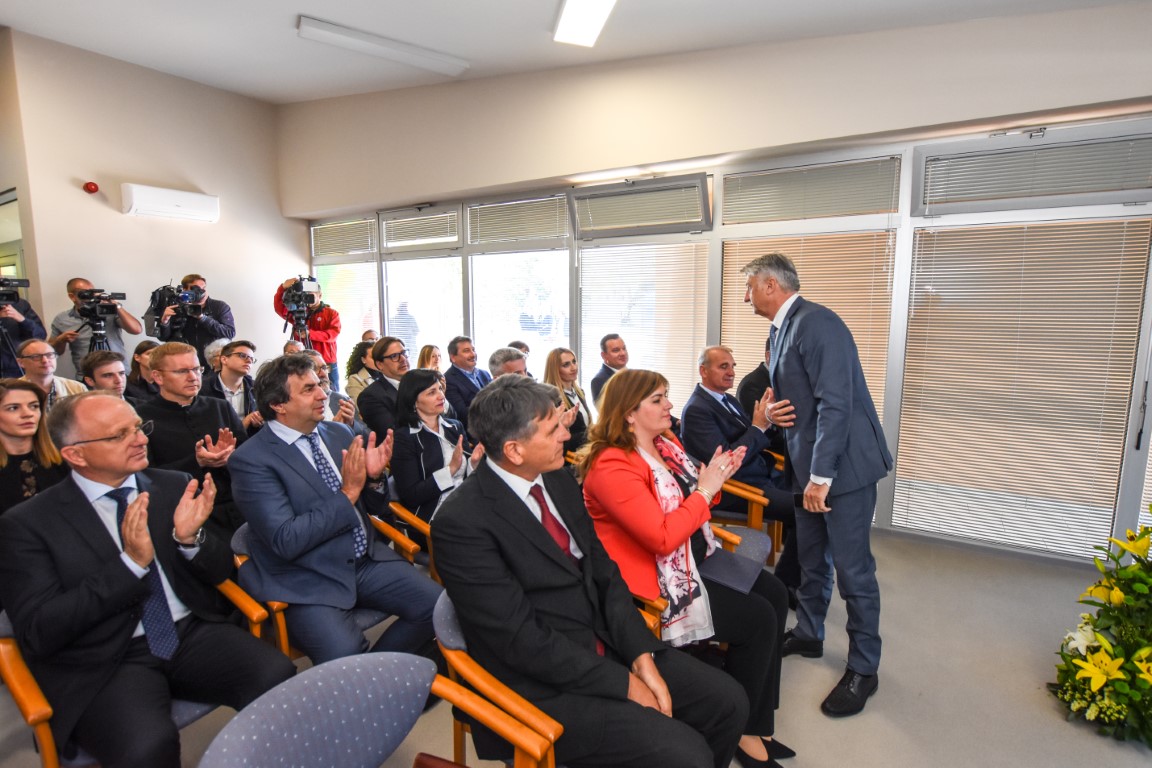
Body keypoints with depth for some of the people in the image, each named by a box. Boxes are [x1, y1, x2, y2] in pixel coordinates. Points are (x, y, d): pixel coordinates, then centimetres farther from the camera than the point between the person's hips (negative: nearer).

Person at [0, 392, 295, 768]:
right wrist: (130, 563, -21)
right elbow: (38, 634, -9)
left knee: (279, 678, -24)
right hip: (104, 661, -2)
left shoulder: (175, 486, 5)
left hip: (193, 632, 3)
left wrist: (190, 538, -14)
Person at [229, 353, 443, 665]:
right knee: (345, 657, -29)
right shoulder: (252, 459, -10)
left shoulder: (339, 433, 7)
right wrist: (347, 493, -21)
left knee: (437, 604, -11)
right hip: (307, 579, -5)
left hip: (367, 559, 6)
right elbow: (286, 541, -18)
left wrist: (374, 477, -8)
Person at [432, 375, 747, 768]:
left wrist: (642, 657, -8)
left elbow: (604, 574, 4)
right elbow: (522, 639, -21)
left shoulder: (559, 482, 1)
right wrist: (624, 684, -15)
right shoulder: (461, 523, -22)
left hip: (607, 647, 7)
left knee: (727, 701, 3)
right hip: (545, 686, -6)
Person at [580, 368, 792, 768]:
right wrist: (705, 490, -21)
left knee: (775, 593, 5)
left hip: (697, 556, 10)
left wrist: (715, 478, -5)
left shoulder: (666, 441, 4)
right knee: (758, 619, -12)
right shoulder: (612, 467, -23)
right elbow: (662, 537, -29)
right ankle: (740, 729, 14)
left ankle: (759, 719, 19)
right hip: (661, 579, -9)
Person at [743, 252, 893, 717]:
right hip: (809, 466, 9)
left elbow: (835, 403, -24)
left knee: (852, 569, 2)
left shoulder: (816, 324, -18)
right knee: (810, 559, 20)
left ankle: (863, 669, 20)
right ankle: (808, 636, 39)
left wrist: (821, 476, -24)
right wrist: (772, 412, -1)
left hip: (844, 464, -9)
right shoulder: (779, 332, 12)